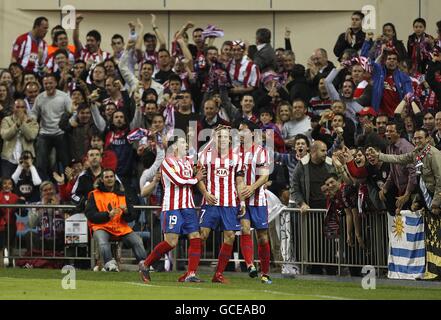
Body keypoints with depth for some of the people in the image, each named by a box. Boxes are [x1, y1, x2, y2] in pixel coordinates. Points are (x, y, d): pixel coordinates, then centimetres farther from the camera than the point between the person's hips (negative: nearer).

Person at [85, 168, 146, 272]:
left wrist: (126, 211, -11)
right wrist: (108, 215, -15)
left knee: (137, 240, -19)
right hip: (102, 227, -3)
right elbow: (90, 215, -3)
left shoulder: (122, 194, 17)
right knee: (102, 241, -35)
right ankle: (110, 264, -45)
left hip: (121, 227, 3)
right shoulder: (94, 195, 8)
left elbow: (133, 216, 13)